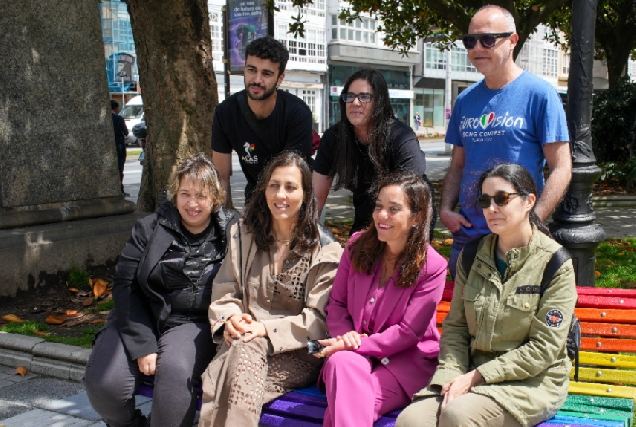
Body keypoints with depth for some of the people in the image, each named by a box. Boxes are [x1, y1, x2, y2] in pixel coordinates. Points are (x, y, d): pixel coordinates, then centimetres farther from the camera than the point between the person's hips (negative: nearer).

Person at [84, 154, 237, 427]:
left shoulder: (232, 232, 3)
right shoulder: (150, 228, 5)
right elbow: (125, 284, -1)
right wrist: (142, 344, -12)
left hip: (193, 323, -2)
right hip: (141, 319, 2)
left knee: (176, 372, -34)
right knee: (104, 383, -21)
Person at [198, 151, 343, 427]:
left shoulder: (325, 249, 3)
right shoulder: (244, 235, 15)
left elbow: (319, 319, -3)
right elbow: (223, 294, 11)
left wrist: (267, 329, -17)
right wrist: (230, 318, -12)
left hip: (298, 354, -2)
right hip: (246, 343, 3)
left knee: (246, 349, -35)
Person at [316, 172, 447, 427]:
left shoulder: (432, 267, -10)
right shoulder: (357, 246, 3)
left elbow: (408, 332, -11)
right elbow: (336, 303, 8)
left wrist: (357, 345, -18)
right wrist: (346, 336, -13)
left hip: (406, 361, -3)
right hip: (355, 354, 4)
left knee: (346, 402, -30)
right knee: (340, 362, -33)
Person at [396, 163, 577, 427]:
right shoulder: (472, 257, 8)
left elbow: (543, 348, -11)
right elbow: (455, 327, 7)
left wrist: (476, 377, -15)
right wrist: (452, 376, -11)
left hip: (532, 383, -3)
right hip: (473, 374, 4)